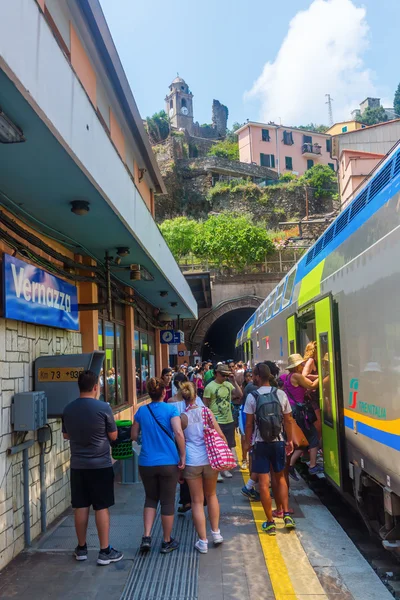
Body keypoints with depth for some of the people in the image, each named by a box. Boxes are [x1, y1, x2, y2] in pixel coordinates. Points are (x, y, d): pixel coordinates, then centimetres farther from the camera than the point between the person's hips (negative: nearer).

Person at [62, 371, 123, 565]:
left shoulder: (68, 409, -1)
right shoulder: (103, 408, -15)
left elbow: (66, 435, 13)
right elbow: (113, 436, -5)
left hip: (78, 465, 4)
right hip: (100, 465, -4)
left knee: (81, 507, 13)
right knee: (101, 508, 4)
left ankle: (81, 548, 24)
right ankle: (105, 551, 11)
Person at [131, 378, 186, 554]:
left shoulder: (141, 411, 1)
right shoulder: (171, 409, -8)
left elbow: (134, 436, 8)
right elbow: (179, 433, -20)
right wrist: (183, 456, -12)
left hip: (146, 463, 3)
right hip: (169, 463, -3)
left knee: (151, 498, 20)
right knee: (168, 502, 10)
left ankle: (146, 537, 9)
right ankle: (167, 542, 22)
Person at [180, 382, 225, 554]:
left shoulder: (182, 417, -5)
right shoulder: (206, 411, -2)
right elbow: (220, 435, -1)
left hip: (191, 462, -2)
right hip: (210, 458, 2)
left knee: (197, 501, 9)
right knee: (211, 495, 23)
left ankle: (203, 541, 13)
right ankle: (216, 532, 26)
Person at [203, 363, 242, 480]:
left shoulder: (228, 384, 3)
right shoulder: (210, 386, -11)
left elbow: (240, 395, -3)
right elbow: (205, 406, -7)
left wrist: (233, 382, -9)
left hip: (229, 421, 6)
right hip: (216, 422, -5)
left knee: (228, 446, 15)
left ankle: (224, 468, 30)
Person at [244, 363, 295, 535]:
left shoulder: (252, 397, -10)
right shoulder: (281, 394, -2)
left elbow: (249, 423, -8)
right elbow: (288, 420, 4)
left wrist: (248, 442, 5)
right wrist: (289, 440, 15)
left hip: (260, 443, -3)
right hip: (278, 441, 3)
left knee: (264, 482, 4)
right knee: (280, 477, 21)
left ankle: (270, 522, 10)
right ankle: (286, 515, 14)